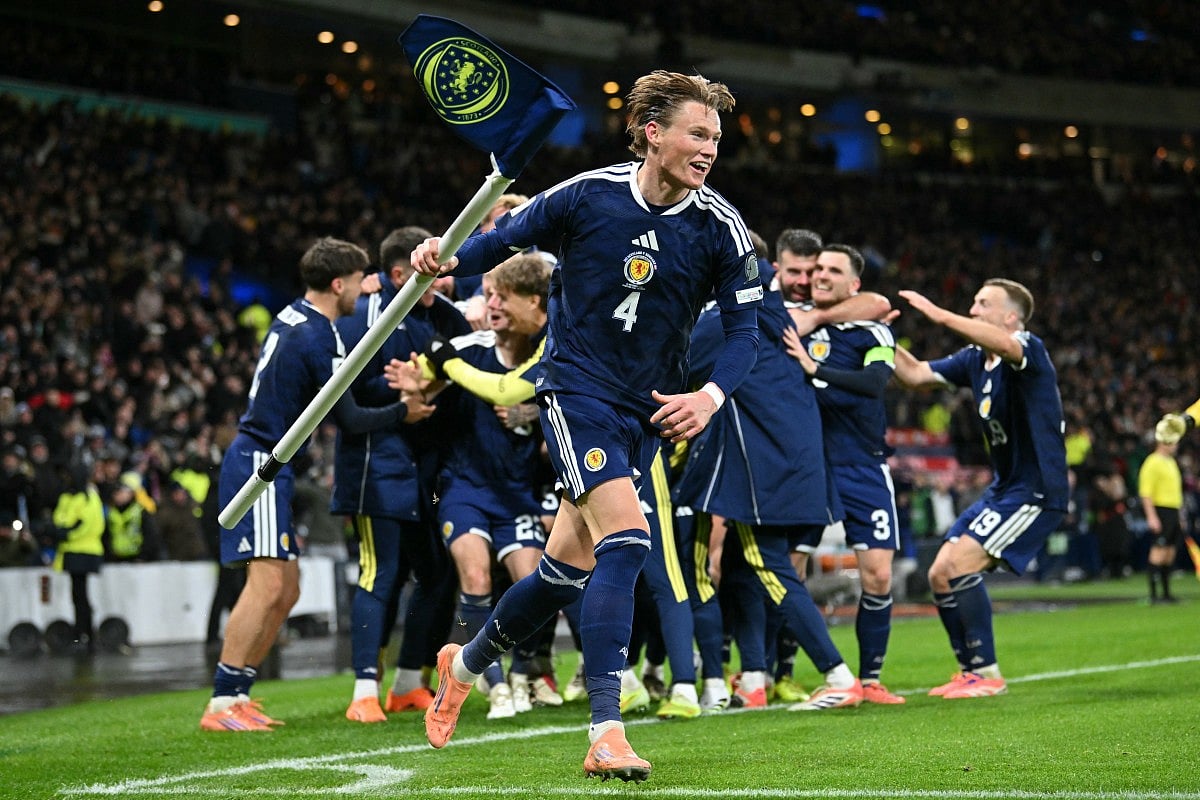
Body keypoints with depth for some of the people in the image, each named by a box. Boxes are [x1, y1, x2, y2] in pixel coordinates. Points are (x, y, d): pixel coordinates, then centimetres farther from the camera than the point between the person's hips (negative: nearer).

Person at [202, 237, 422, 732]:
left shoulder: (293, 317, 11)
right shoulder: (317, 338, -16)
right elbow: (349, 419, -11)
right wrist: (403, 411, 1)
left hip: (262, 463, 10)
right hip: (261, 463, -10)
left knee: (286, 589, 11)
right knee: (267, 583, -14)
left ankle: (236, 695, 11)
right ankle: (221, 705, -15)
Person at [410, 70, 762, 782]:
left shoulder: (721, 228, -5)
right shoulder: (588, 195, -9)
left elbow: (744, 329, -4)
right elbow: (509, 237, 5)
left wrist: (711, 395, -22)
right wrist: (448, 258, -16)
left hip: (648, 410, 4)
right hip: (577, 390, -4)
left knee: (570, 569, 10)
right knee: (626, 538, -24)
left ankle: (467, 663, 37)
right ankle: (606, 734, -24)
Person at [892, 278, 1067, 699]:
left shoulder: (1030, 350, -15)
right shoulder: (974, 360, 10)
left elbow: (1006, 345, -39)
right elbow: (915, 373, 13)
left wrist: (941, 315, -45)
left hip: (1036, 491, -9)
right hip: (1002, 489, 9)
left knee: (957, 564, -19)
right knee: (940, 574, 6)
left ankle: (987, 674, -12)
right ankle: (970, 671, 16)